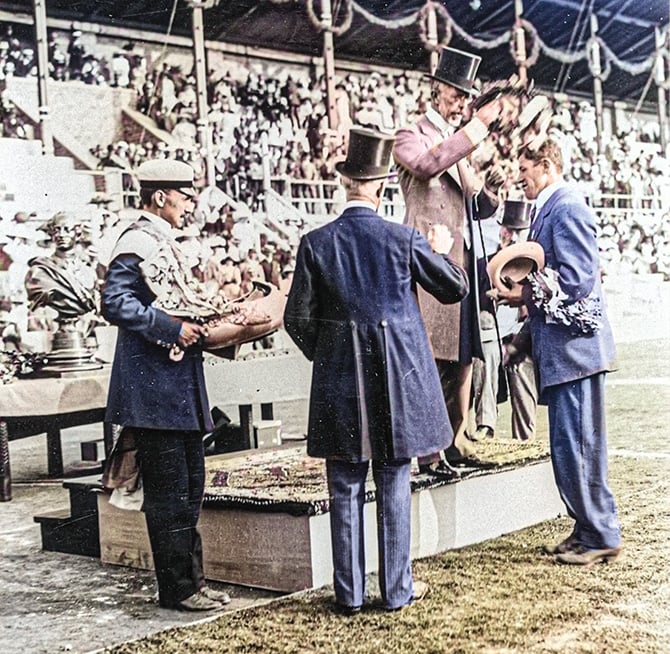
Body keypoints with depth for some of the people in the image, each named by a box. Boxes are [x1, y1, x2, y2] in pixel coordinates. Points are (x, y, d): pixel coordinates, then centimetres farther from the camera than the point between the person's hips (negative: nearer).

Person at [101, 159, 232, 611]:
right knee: (168, 490, -4)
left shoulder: (165, 244, 18)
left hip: (180, 385, 10)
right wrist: (173, 329, -20)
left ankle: (192, 580, 22)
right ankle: (177, 589, 5)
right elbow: (115, 303, -22)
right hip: (155, 386, -10)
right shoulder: (138, 242, -12)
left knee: (189, 486, 13)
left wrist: (197, 330, 9)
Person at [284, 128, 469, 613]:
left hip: (340, 376, 1)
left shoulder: (316, 243, -5)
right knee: (394, 485, 9)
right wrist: (442, 250, 22)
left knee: (346, 488, 9)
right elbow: (456, 289, 4)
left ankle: (350, 591, 15)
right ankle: (397, 588, 17)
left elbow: (298, 319, -1)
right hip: (398, 376, 0)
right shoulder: (404, 240, -8)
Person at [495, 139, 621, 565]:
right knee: (573, 446, 14)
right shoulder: (549, 209, 18)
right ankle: (589, 530, 23)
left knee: (575, 446, -6)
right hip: (563, 349, 10)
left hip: (575, 346, -10)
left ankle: (601, 537, 4)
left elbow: (578, 279, -21)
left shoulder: (567, 207, -12)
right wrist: (525, 337, 20)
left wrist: (528, 294, -12)